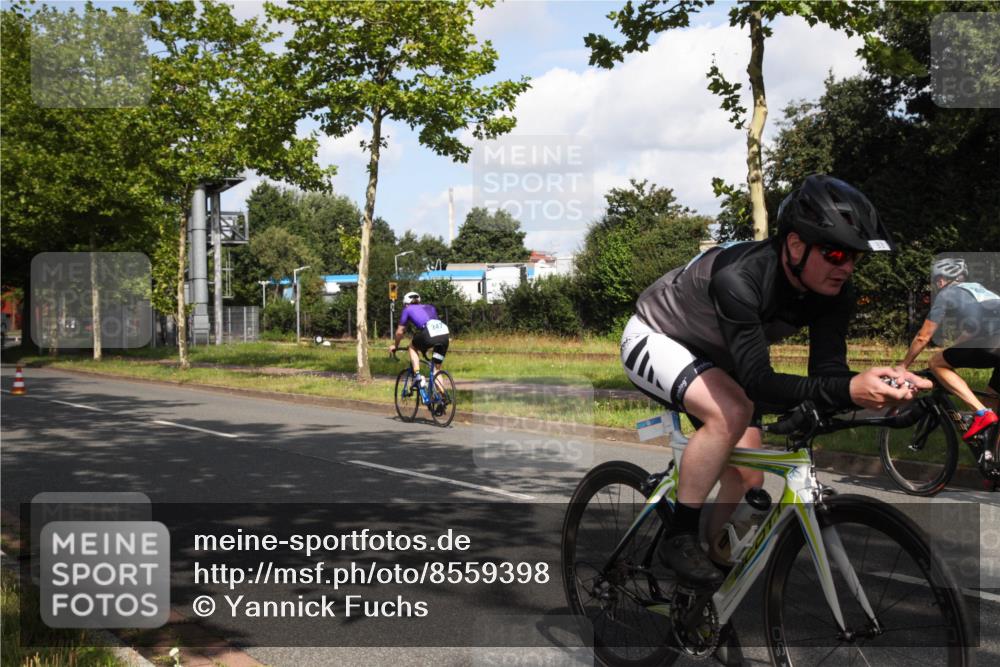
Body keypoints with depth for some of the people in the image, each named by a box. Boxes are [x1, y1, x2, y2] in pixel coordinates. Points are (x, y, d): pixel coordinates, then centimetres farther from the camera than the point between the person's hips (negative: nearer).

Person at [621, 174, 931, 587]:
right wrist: (848, 390, -57)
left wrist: (884, 385, -43)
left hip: (714, 358, 7)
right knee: (731, 413, -33)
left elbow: (825, 373, -22)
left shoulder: (834, 291, -18)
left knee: (747, 479, 0)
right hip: (654, 339, -7)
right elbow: (759, 383, -43)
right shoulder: (738, 277, -40)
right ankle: (679, 539, -18)